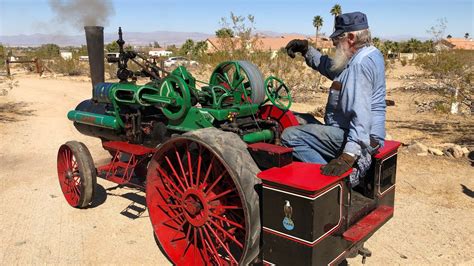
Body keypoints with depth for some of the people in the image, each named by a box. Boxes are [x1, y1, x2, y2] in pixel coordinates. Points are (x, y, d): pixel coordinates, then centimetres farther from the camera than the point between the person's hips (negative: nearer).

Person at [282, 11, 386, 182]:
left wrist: (348, 156, -40)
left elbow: (361, 114, -31)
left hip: (359, 139, -11)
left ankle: (343, 174, -19)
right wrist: (306, 49, 6)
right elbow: (329, 67, 20)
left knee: (290, 136, -18)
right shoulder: (369, 55, 11)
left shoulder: (360, 64, -21)